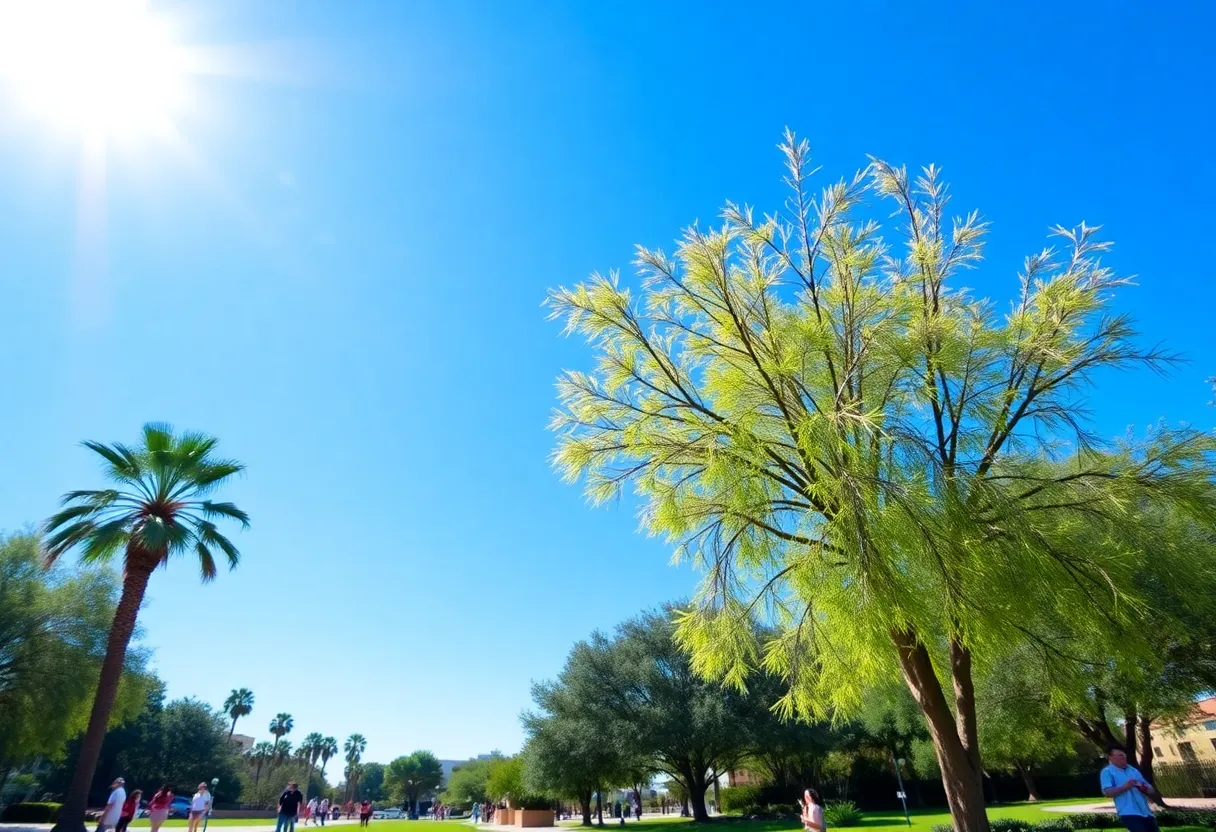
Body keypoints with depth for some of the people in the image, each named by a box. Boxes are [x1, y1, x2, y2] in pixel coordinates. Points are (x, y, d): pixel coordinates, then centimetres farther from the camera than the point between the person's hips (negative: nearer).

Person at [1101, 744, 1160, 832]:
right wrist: (1124, 787, -24)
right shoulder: (1107, 772, -1)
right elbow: (1107, 792, -12)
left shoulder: (1133, 770, 20)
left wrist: (1144, 788, -4)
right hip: (1129, 813, -7)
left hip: (1146, 812, 7)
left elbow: (1151, 790, 21)